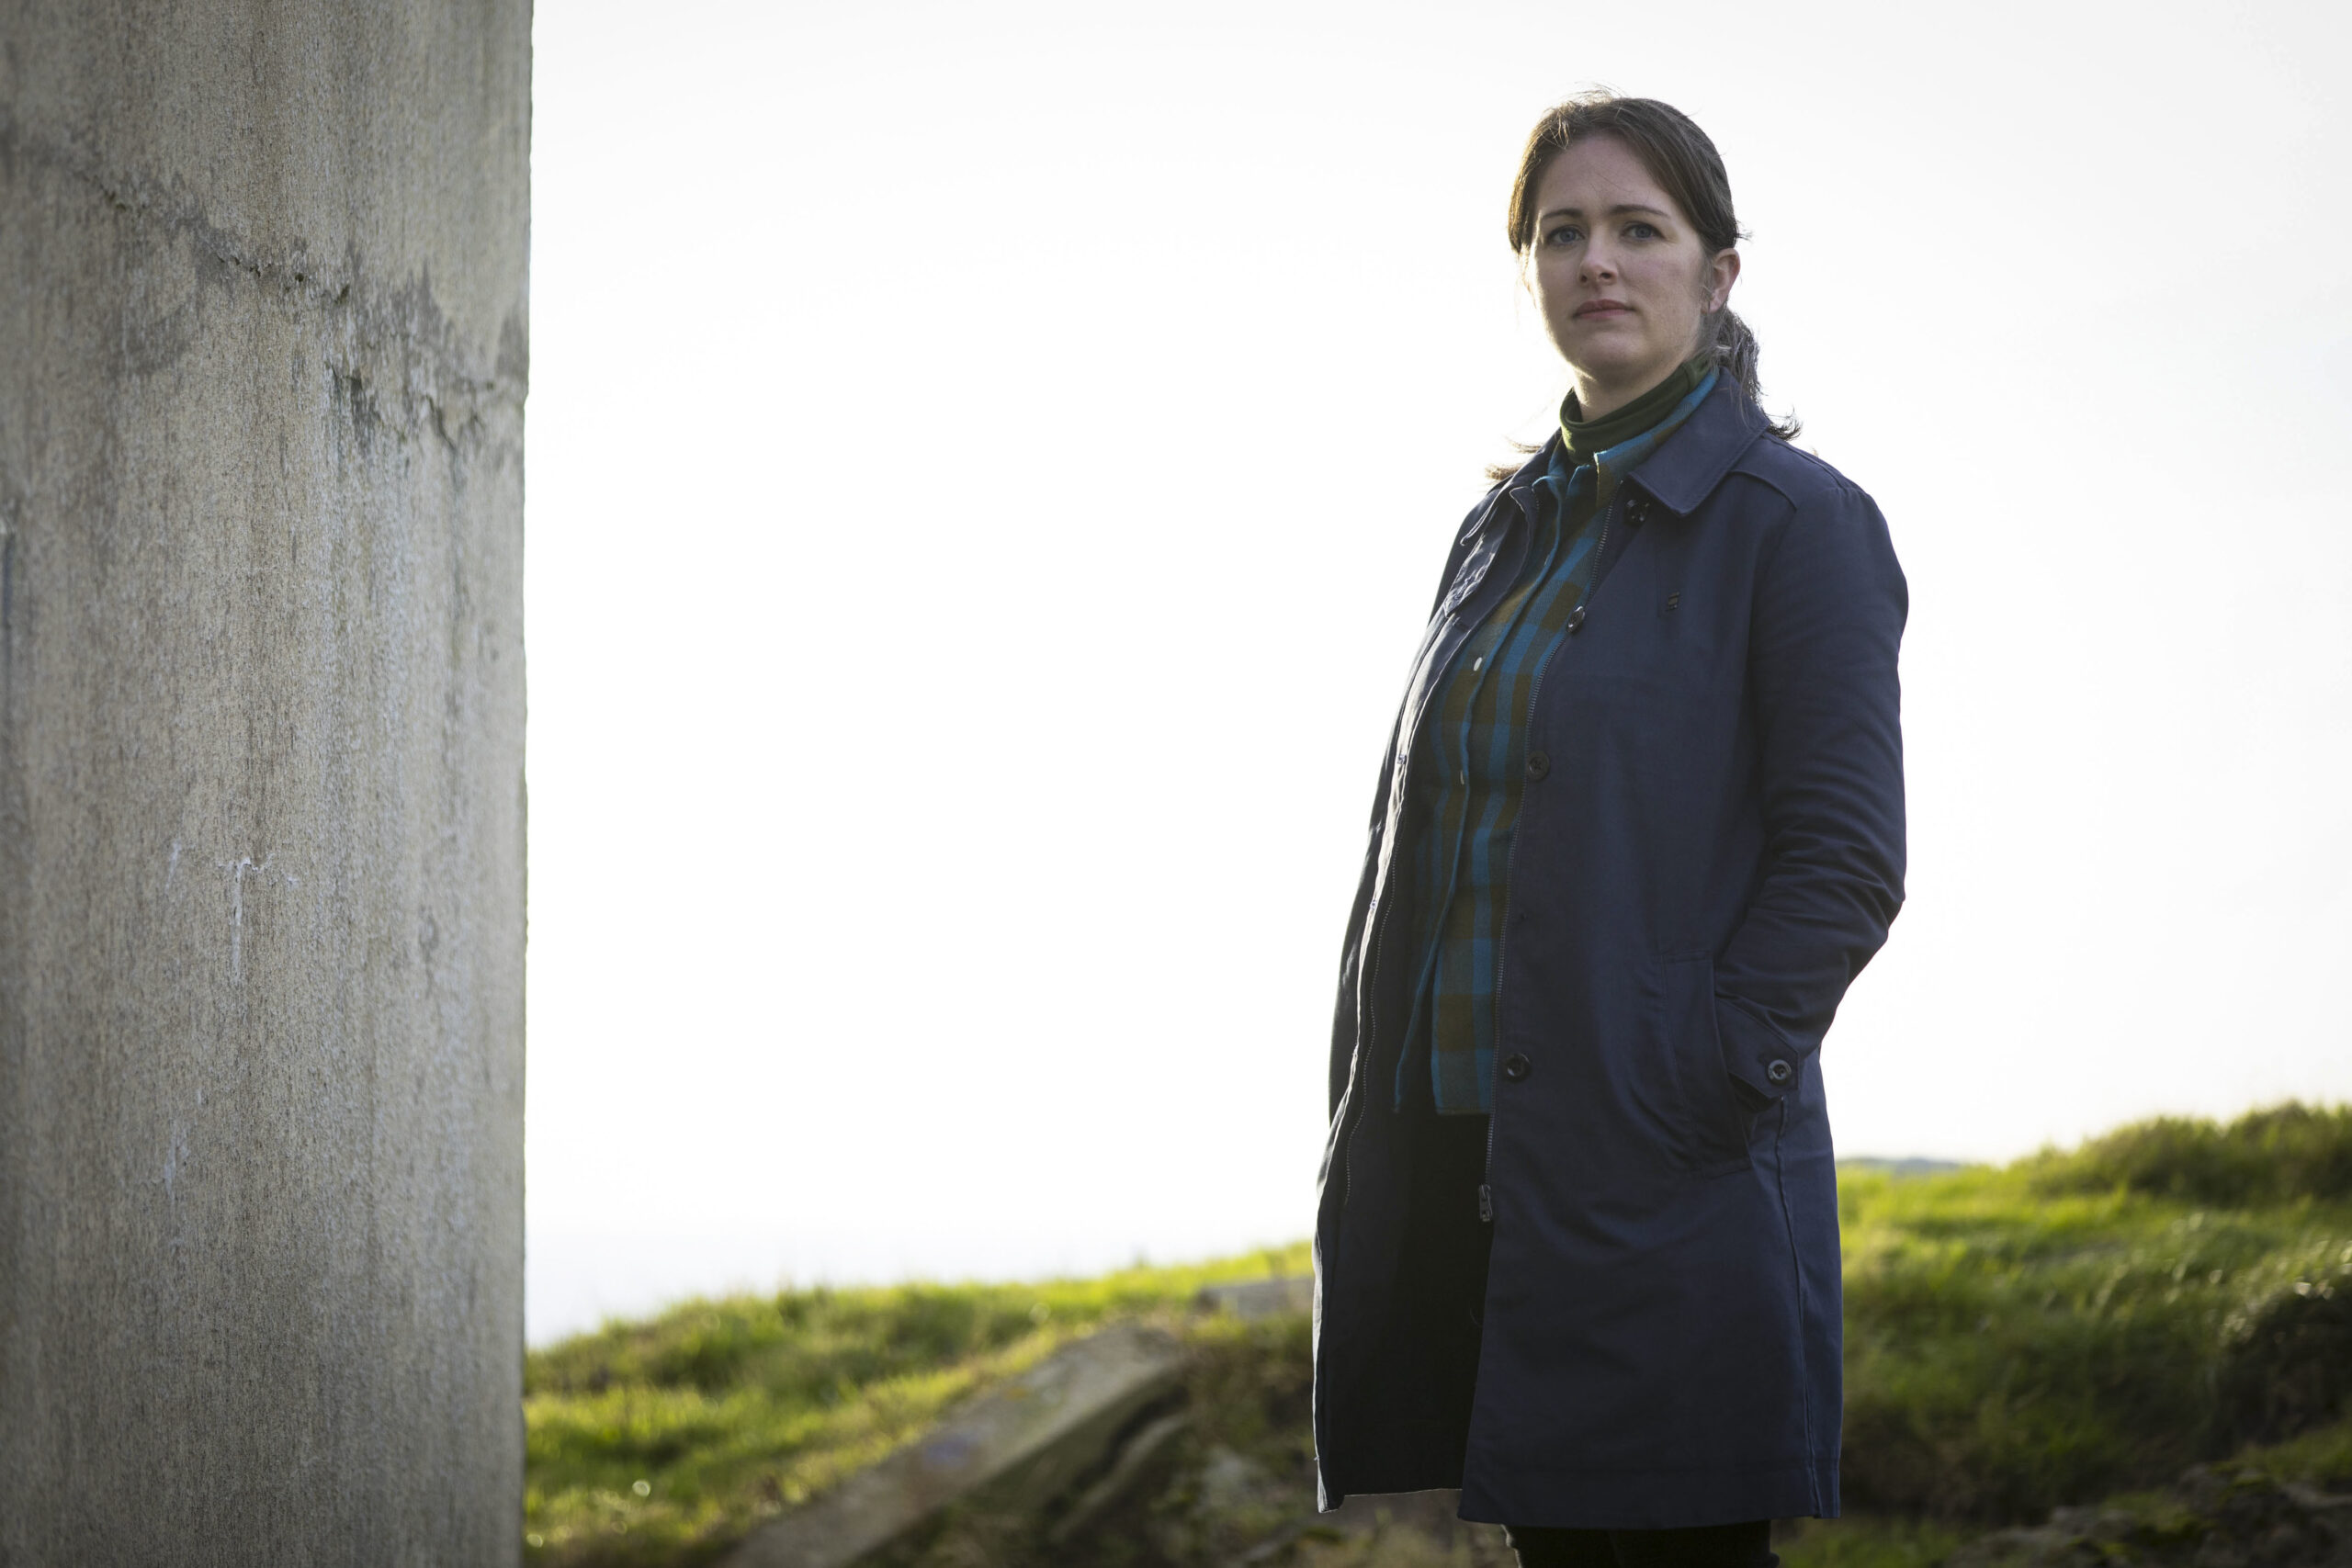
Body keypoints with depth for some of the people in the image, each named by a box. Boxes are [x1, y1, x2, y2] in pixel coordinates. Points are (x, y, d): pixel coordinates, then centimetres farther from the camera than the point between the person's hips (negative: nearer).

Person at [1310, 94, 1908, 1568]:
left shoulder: (1795, 521, -4)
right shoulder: (1504, 533, 16)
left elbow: (1847, 864, -9)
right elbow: (1415, 827, 20)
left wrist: (1698, 1092, -17)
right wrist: (1369, 1105, 8)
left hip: (1669, 1174, -6)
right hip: (1469, 1157, 6)